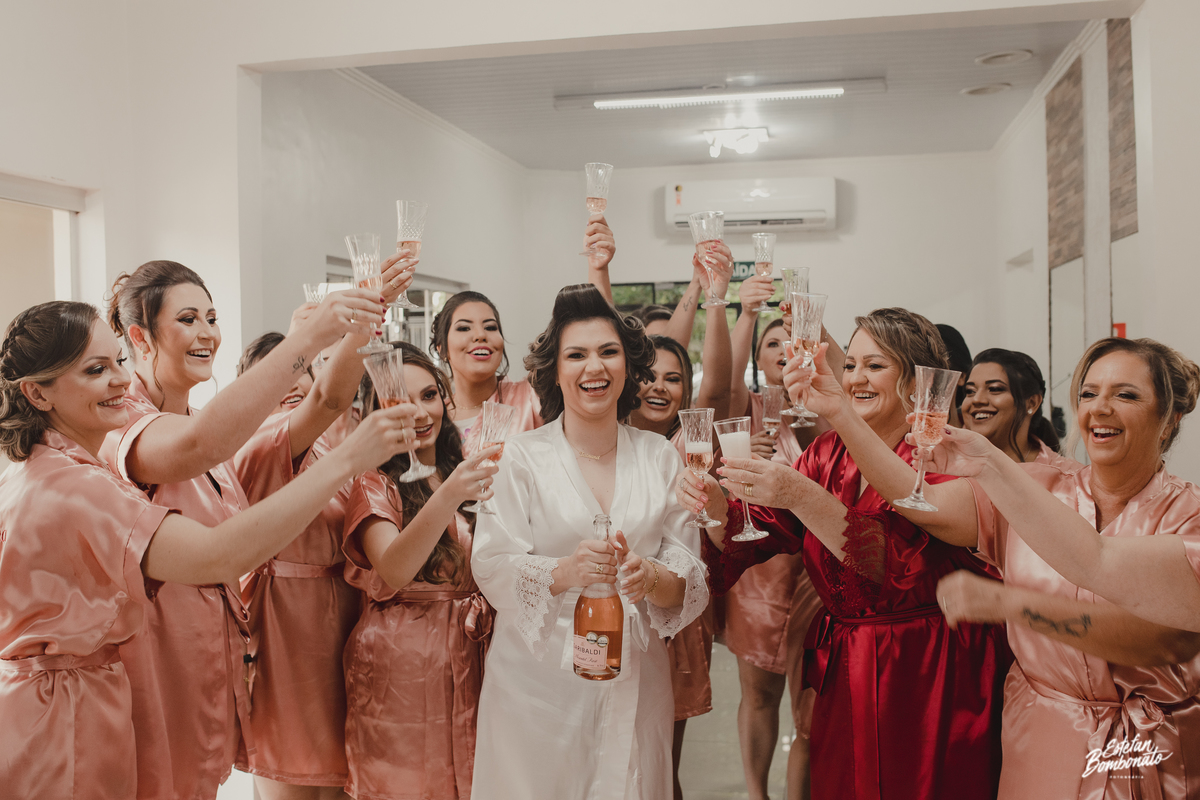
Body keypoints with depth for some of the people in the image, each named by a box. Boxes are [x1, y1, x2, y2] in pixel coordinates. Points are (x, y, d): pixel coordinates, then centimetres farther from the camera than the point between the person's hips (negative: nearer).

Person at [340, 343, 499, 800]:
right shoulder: (373, 484, -7)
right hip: (399, 664, -5)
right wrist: (448, 496, -38)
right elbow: (394, 572, -26)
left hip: (468, 658, 5)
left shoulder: (464, 471, 10)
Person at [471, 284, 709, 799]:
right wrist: (566, 571, -26)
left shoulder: (661, 457, 3)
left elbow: (690, 573, 0)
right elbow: (492, 568, -10)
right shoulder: (522, 457, -5)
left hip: (635, 678, 3)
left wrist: (652, 577, -21)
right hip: (540, 675, -2)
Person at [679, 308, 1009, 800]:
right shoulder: (828, 454, 4)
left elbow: (898, 561, -26)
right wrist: (714, 505, -23)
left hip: (926, 675, -4)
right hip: (842, 673, 4)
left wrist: (802, 497, -36)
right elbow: (756, 533, -3)